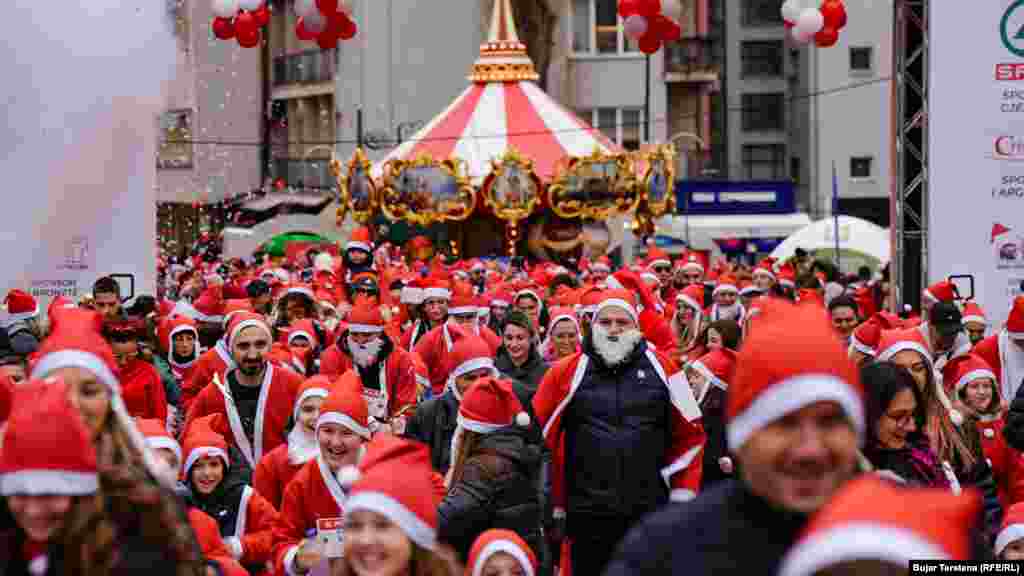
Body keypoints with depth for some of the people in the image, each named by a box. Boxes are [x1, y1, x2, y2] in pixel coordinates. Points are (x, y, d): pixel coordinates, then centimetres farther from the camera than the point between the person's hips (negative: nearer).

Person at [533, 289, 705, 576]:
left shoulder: (660, 368, 4)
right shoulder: (568, 372, 1)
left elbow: (690, 433, 10)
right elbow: (540, 436, 5)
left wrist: (682, 493, 6)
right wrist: (553, 506, 4)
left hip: (650, 512, 1)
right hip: (587, 513, -1)